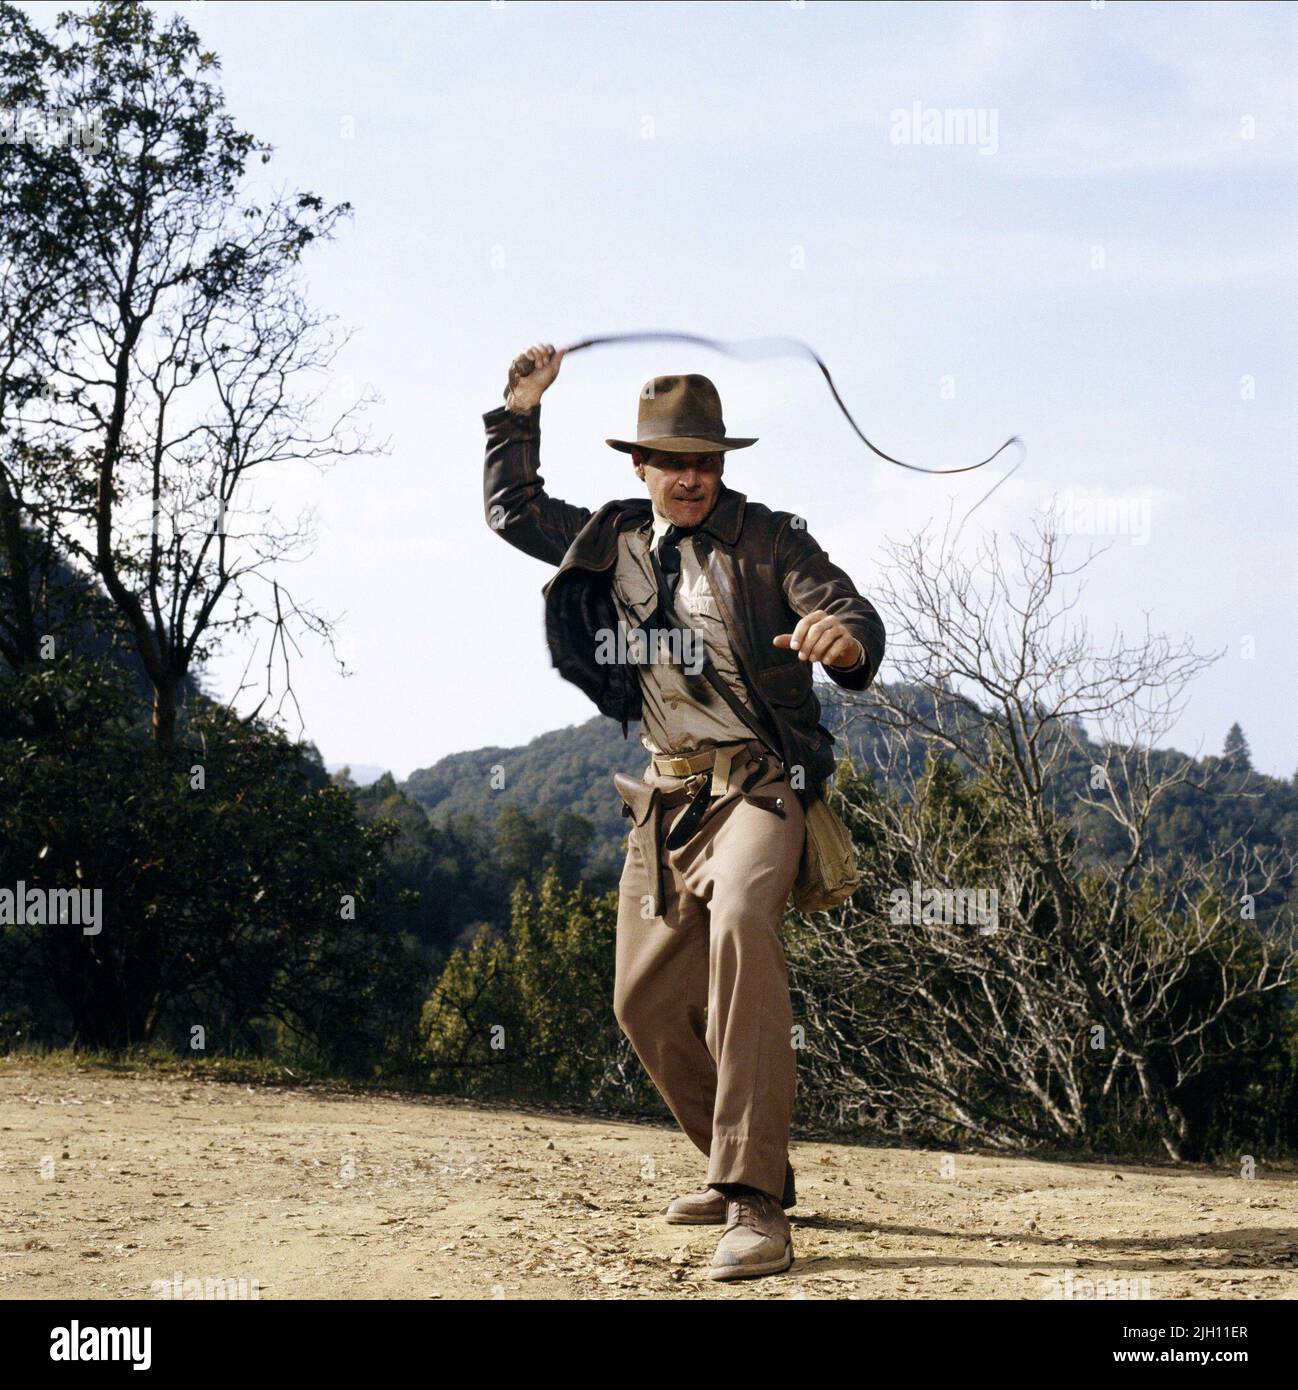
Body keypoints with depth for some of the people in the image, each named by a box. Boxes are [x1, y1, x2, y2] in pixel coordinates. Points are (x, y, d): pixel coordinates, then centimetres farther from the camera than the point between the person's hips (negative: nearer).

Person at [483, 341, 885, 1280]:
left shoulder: (768, 540, -3)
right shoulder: (610, 541, 13)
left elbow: (850, 610, -15)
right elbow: (511, 511, 26)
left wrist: (846, 637, -38)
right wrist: (522, 414, 16)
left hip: (757, 782, -6)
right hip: (667, 795, 7)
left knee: (739, 924, -34)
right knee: (647, 1003, 7)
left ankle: (756, 1204, -37)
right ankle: (737, 1169, 29)